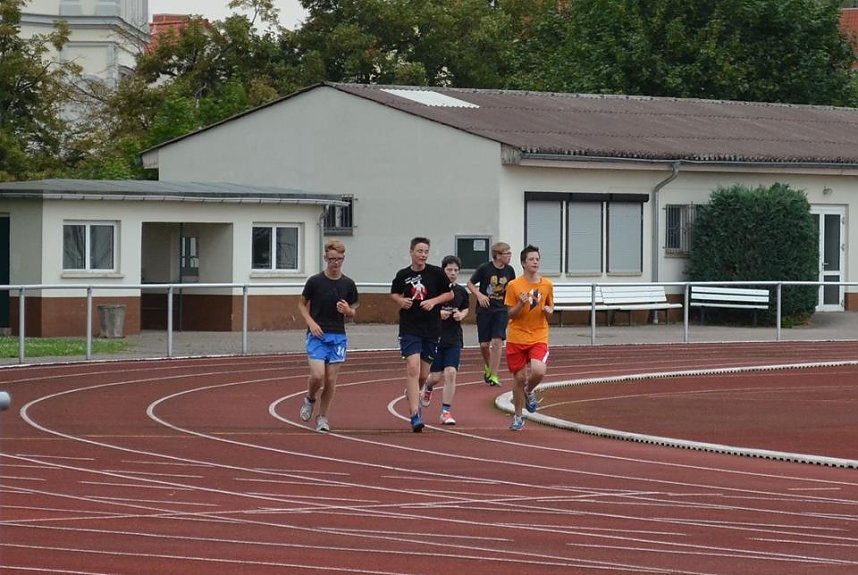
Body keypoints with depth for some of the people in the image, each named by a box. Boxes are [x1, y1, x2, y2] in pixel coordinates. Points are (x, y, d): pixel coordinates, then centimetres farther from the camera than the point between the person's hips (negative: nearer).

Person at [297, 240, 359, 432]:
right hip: (317, 335, -2)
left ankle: (323, 418, 15)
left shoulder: (348, 284, 3)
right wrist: (311, 322, -10)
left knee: (331, 380, 2)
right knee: (317, 375, -16)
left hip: (338, 336, 2)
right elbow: (302, 304, 6)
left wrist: (347, 311, -12)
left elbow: (352, 313, 12)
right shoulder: (315, 281, -4)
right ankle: (309, 399, 16)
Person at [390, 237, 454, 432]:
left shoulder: (436, 273, -2)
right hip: (409, 328, -1)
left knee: (423, 374, 9)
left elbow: (449, 293, 7)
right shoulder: (403, 275, 1)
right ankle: (415, 414, -18)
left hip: (431, 329, 1)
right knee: (412, 368, -16)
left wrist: (434, 301, -10)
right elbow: (394, 293, 17)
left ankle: (411, 393, 43)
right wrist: (401, 301, -5)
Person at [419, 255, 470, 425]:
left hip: (454, 339, 2)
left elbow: (466, 309, 22)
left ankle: (446, 412, -3)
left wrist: (461, 315, 0)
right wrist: (437, 313, -18)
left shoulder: (461, 292, 4)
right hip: (434, 336, -2)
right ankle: (427, 388, 39)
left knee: (450, 373, -9)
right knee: (436, 376, 1)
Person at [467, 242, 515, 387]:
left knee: (497, 342, -11)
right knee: (484, 344, 2)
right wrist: (479, 295, -16)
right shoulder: (484, 268, -10)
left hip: (501, 310, 2)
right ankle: (487, 367, 31)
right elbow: (470, 284, 0)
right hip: (484, 310, -2)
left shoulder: (509, 270, 1)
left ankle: (493, 375, -6)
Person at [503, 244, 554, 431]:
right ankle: (518, 417, 22)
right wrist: (521, 304, -19)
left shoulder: (547, 285, 4)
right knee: (519, 377, 3)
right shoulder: (514, 285, -4)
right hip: (517, 337, -1)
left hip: (539, 337, 1)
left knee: (539, 371, -23)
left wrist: (549, 311, -6)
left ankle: (529, 391, 13)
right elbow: (510, 314, 0)